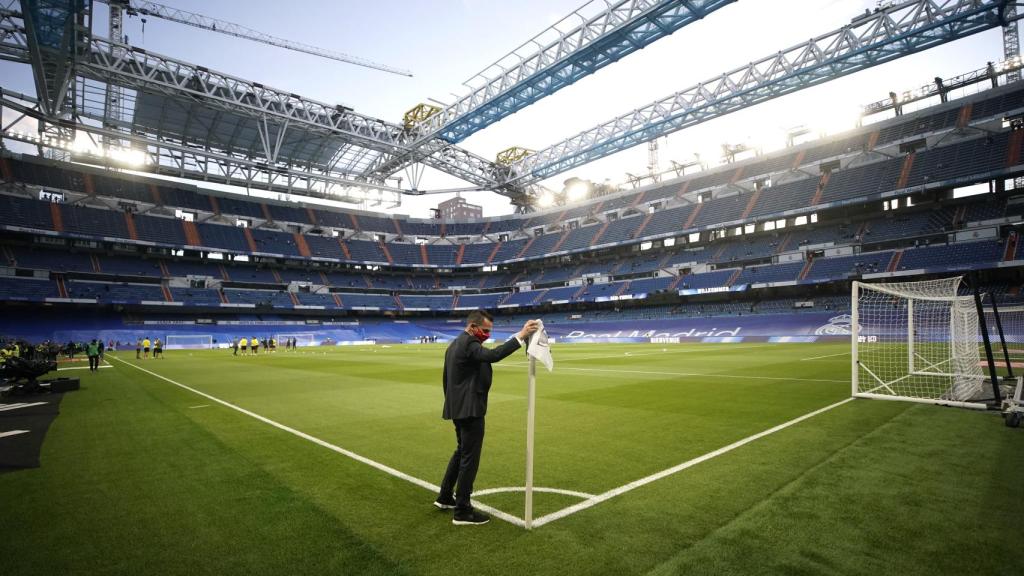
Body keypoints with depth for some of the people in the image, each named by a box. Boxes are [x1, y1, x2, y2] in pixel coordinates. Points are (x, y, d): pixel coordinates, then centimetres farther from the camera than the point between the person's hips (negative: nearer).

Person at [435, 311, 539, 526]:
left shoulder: (454, 345, 13)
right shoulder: (469, 344, -18)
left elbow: (445, 379, 18)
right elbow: (493, 355, -36)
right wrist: (520, 336, -36)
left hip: (458, 408, 10)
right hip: (470, 409, -10)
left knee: (461, 452, 23)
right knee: (470, 458, -1)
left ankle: (445, 497, 34)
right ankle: (462, 511, 8)